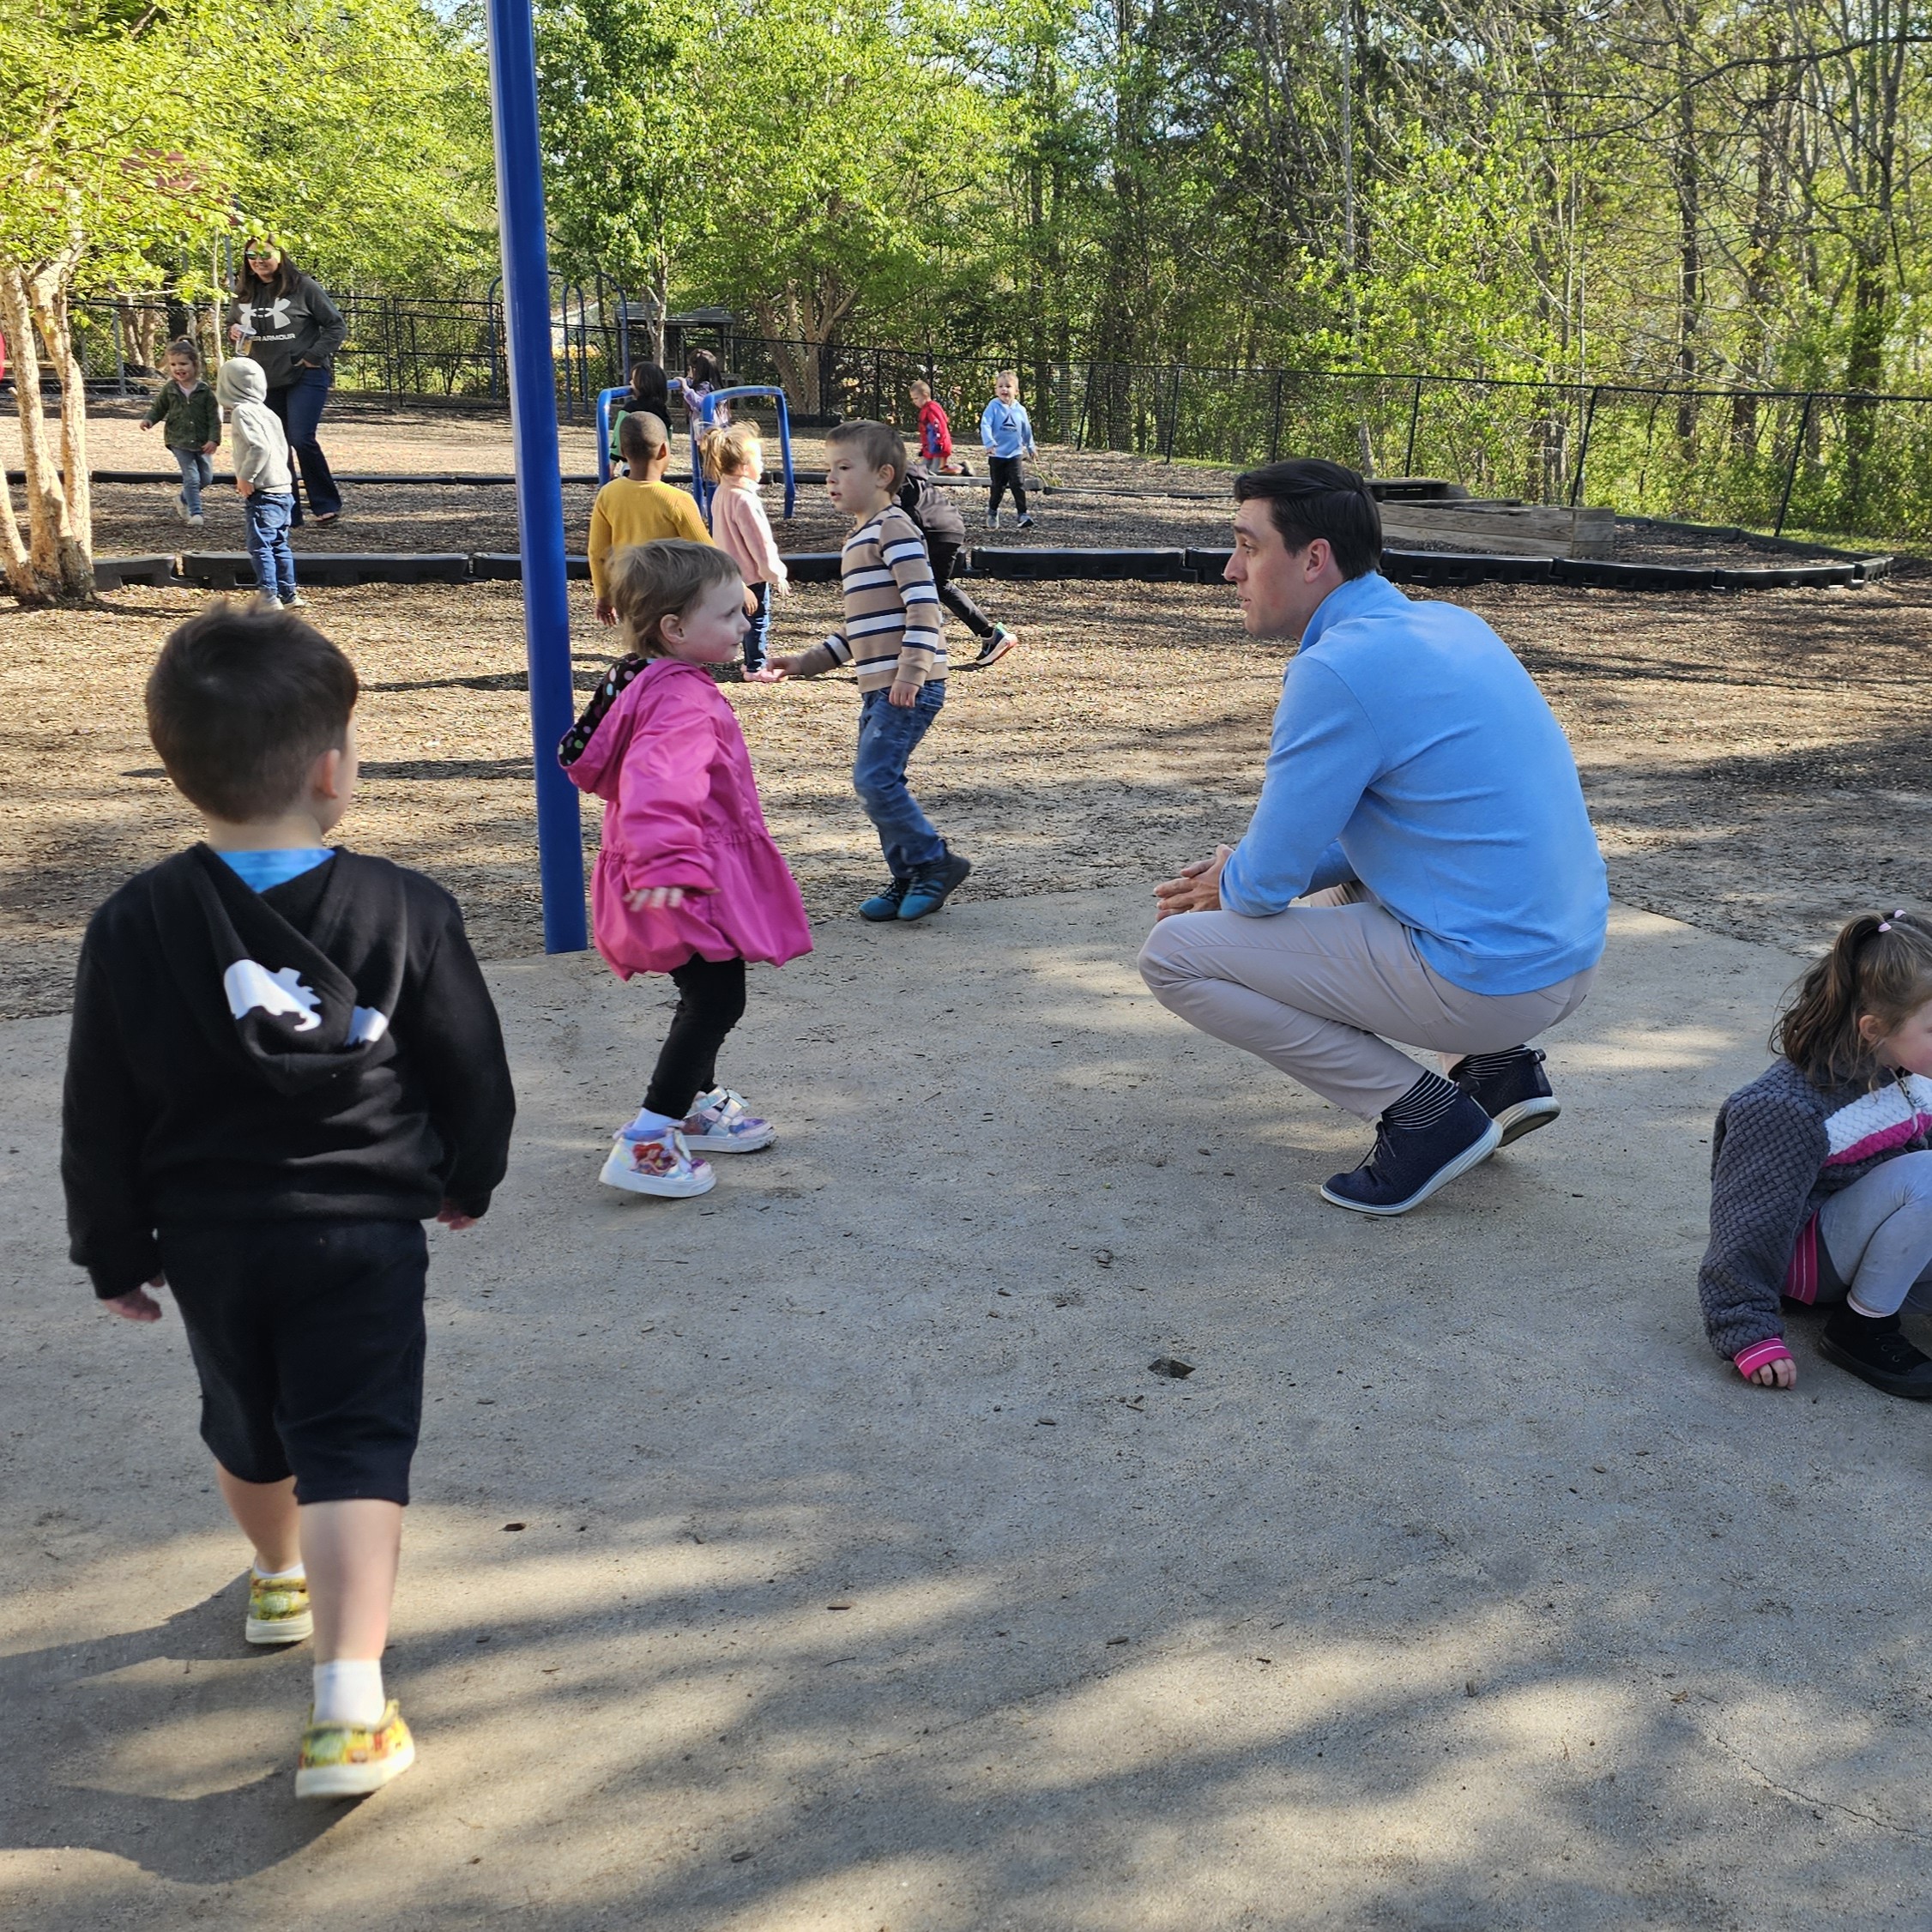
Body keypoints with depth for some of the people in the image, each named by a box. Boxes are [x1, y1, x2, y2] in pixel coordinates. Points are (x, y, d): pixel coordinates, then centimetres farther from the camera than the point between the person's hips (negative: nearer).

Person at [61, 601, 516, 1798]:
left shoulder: (135, 928, -9)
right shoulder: (405, 912, -12)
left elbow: (101, 1121, -3)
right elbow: (474, 1072, -2)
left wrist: (117, 1251, 10)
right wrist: (469, 1179, 16)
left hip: (210, 1240, 3)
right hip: (364, 1234, -3)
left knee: (249, 1430, 25)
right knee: (354, 1452, -1)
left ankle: (282, 1578, 52)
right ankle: (351, 1706, -13)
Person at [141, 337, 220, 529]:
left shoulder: (204, 391, -5)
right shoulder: (169, 390, -2)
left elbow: (214, 417, -4)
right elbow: (158, 408, 8)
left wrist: (214, 439, -13)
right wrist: (149, 420, -13)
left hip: (201, 442, 2)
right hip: (179, 441, -2)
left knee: (206, 477, 10)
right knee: (192, 477, -10)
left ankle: (183, 500, 32)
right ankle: (195, 513, -5)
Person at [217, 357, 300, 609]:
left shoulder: (242, 412, -11)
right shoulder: (267, 412, 16)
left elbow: (260, 446, -23)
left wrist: (246, 477, -15)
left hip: (263, 494, -9)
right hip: (283, 487, 9)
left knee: (260, 546, -6)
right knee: (279, 544, 15)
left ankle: (269, 596, -9)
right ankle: (288, 593, 18)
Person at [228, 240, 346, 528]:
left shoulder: (303, 287, -7)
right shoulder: (245, 292, 8)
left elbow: (337, 326, -5)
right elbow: (234, 325, 23)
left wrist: (314, 357, -12)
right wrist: (234, 333, -1)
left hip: (305, 377, -6)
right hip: (265, 381, 6)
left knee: (302, 440, -15)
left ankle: (327, 506, 0)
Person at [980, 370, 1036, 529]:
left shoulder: (1020, 409, 2)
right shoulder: (993, 407, -8)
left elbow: (1027, 430, 16)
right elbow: (985, 425, -18)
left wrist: (1031, 447, 26)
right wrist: (989, 443, -32)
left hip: (1015, 454, 1)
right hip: (997, 455, -1)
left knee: (1018, 484, -9)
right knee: (997, 486, 9)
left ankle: (1023, 515, -7)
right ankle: (992, 511, 31)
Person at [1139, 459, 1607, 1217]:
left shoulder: (1337, 670, -18)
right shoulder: (1452, 624, 10)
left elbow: (1269, 883, -13)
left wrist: (1228, 886, 12)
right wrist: (1242, 874, 17)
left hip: (1485, 982, -9)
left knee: (1173, 953, -3)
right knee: (1334, 883, 35)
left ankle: (1422, 1113, -4)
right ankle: (1497, 1068, 17)